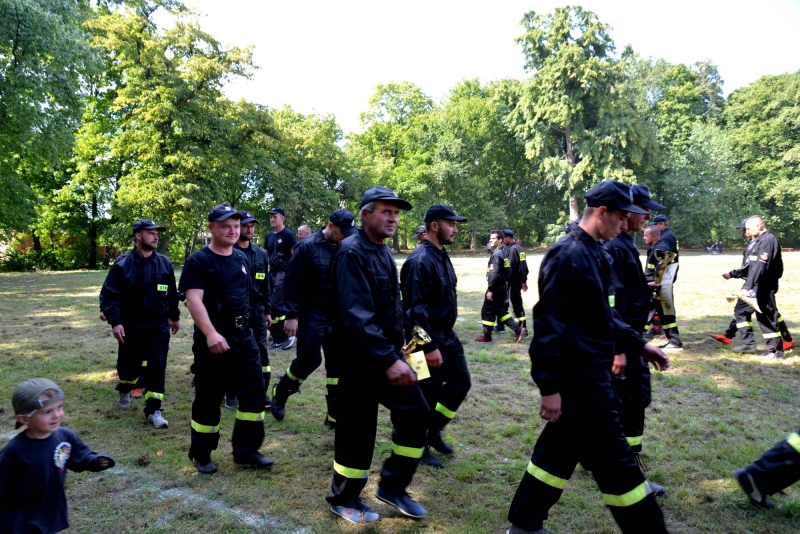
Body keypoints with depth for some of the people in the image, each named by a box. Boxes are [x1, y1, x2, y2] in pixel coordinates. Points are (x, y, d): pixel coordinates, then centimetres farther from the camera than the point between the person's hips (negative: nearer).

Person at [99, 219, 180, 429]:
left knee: (157, 368, -3)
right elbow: (108, 295, -11)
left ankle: (153, 410, 5)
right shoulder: (123, 264, -9)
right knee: (129, 364, 15)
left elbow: (172, 293, 12)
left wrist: (174, 316, 18)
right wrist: (115, 322, -20)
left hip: (158, 326, 1)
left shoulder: (164, 263, 0)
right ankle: (124, 390, 47)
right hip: (131, 327, -1)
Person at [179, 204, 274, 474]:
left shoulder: (241, 258, 10)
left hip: (243, 335, 6)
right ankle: (201, 455, 22)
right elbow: (193, 300, -22)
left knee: (254, 392, 6)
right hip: (213, 339, -6)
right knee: (208, 398, 4)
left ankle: (246, 449, 20)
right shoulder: (199, 260, -11)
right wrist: (210, 333, -33)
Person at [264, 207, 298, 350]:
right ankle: (278, 339, 15)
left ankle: (289, 334, 2)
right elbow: (265, 255, 20)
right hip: (272, 273, 8)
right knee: (269, 306, 7)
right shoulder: (268, 236, 14)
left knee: (276, 305, -14)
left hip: (284, 273, -8)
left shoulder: (288, 234, -6)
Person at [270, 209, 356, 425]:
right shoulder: (308, 246, -10)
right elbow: (292, 282, -11)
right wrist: (291, 315, -13)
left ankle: (336, 415, 15)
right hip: (312, 313, -4)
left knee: (337, 364, 5)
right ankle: (280, 392, 25)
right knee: (308, 359, -4)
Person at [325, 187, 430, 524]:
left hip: (388, 353, 9)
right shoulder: (352, 252, -18)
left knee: (415, 414, 9)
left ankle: (392, 487, 26)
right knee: (357, 429, 3)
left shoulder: (383, 252, 12)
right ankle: (343, 499, 26)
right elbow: (357, 316, -28)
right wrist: (388, 360, -30)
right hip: (360, 358, -9)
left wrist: (396, 348, 18)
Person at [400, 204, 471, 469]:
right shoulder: (420, 261, -21)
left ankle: (433, 432, 33)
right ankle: (419, 446, 23)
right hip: (428, 339, -10)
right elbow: (415, 309, -25)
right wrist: (429, 346, -25)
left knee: (460, 383, 17)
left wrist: (445, 337, 19)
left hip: (448, 335, 10)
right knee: (428, 394, 2)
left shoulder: (441, 256, 10)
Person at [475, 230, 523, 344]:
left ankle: (487, 336, 9)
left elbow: (495, 274, -24)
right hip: (502, 287, 10)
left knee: (487, 312, 0)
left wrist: (490, 290, -21)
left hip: (496, 288, -10)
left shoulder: (496, 254, -18)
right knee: (501, 311, 17)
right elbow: (507, 273, 19)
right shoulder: (503, 253, 13)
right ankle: (517, 329, 13)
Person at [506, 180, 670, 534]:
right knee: (614, 461, 4)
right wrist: (550, 386, -22)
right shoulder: (568, 256, -19)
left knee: (560, 449, 17)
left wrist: (639, 345, 20)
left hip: (589, 373, 10)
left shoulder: (595, 254, 12)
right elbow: (549, 327, -22)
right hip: (580, 377, -10)